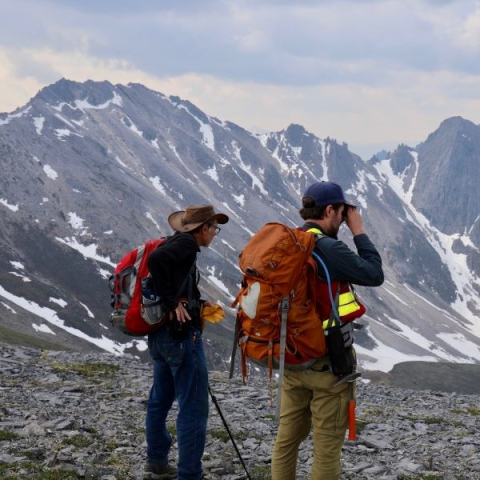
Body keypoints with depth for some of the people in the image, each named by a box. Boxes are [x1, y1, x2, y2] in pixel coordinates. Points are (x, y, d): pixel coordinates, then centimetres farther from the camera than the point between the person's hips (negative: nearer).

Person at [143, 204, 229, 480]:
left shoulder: (176, 243, 14)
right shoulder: (186, 243, -12)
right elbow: (156, 259, -30)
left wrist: (197, 303, 13)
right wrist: (173, 302, -24)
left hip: (160, 334, 10)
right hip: (181, 335, -10)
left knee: (161, 399, 19)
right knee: (194, 408, -6)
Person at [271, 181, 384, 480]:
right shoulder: (328, 248, -20)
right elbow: (374, 275, -11)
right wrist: (359, 232, -3)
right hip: (327, 360, -7)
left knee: (288, 436, 14)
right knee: (328, 443, 3)